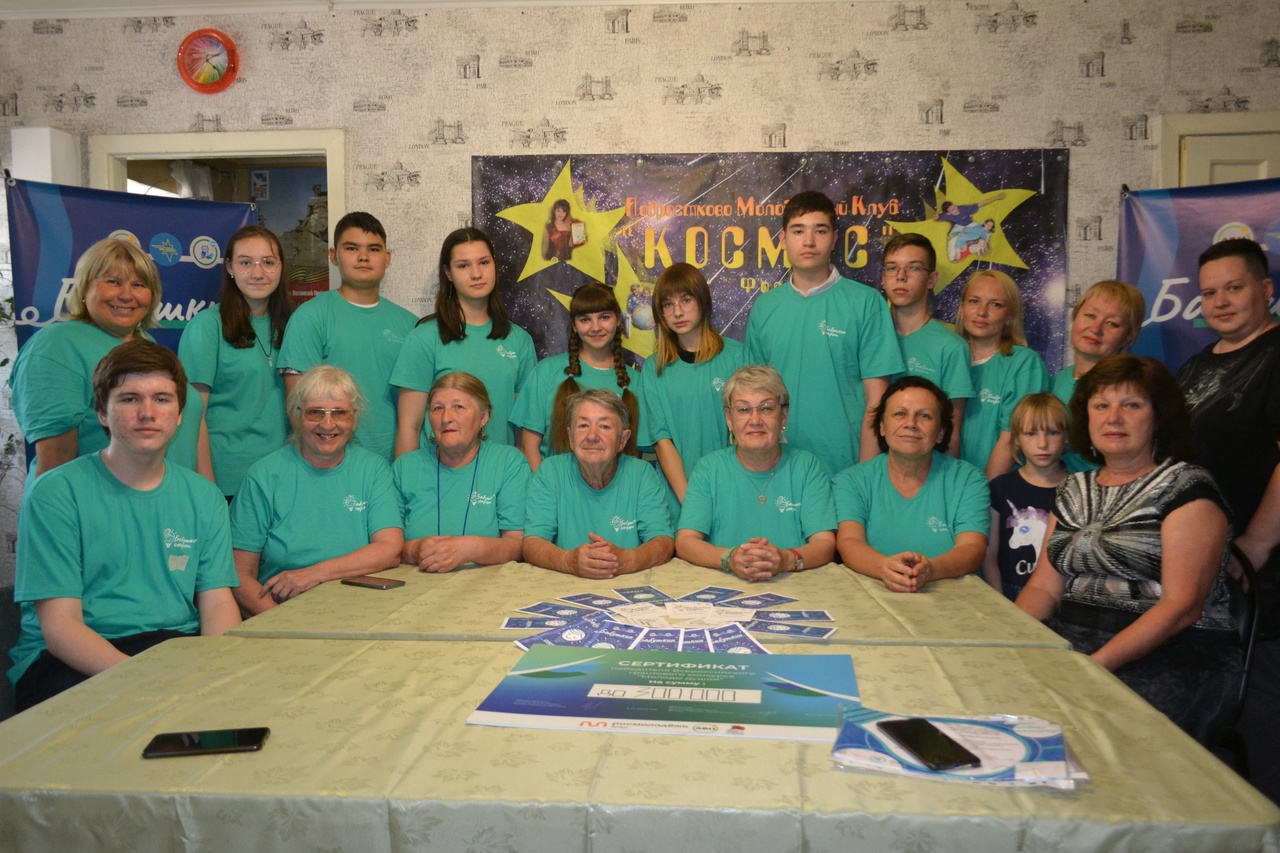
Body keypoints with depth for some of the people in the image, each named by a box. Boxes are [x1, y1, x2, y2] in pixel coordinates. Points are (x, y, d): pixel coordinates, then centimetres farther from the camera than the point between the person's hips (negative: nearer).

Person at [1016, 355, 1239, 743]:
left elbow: (1182, 606, -13)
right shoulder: (1075, 491, 16)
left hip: (1171, 657, -5)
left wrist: (1097, 663, -22)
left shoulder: (1187, 489, -3)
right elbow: (1043, 587, 13)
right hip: (1071, 647, 6)